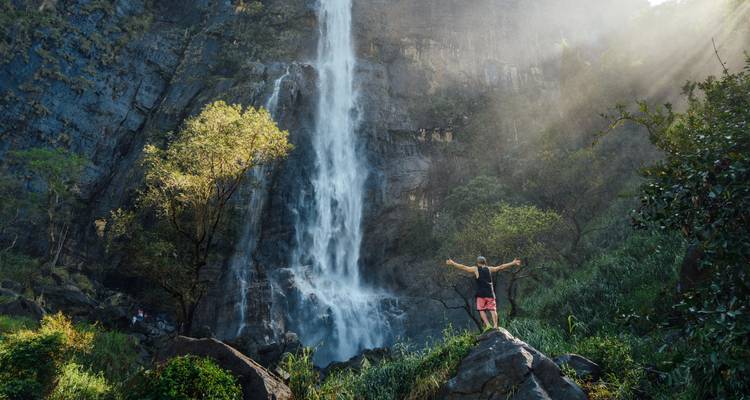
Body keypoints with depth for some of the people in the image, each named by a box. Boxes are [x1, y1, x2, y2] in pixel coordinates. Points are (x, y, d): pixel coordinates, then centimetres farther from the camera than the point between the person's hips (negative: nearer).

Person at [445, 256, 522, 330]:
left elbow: (463, 267, 4)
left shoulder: (475, 269, 4)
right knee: (493, 309, 4)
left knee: (481, 310, 4)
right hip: (490, 293, 2)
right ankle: (495, 325, -10)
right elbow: (501, 267, 20)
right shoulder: (489, 269, 12)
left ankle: (487, 325, -11)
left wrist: (452, 263, 10)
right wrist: (513, 263, 30)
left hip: (481, 294, -2)